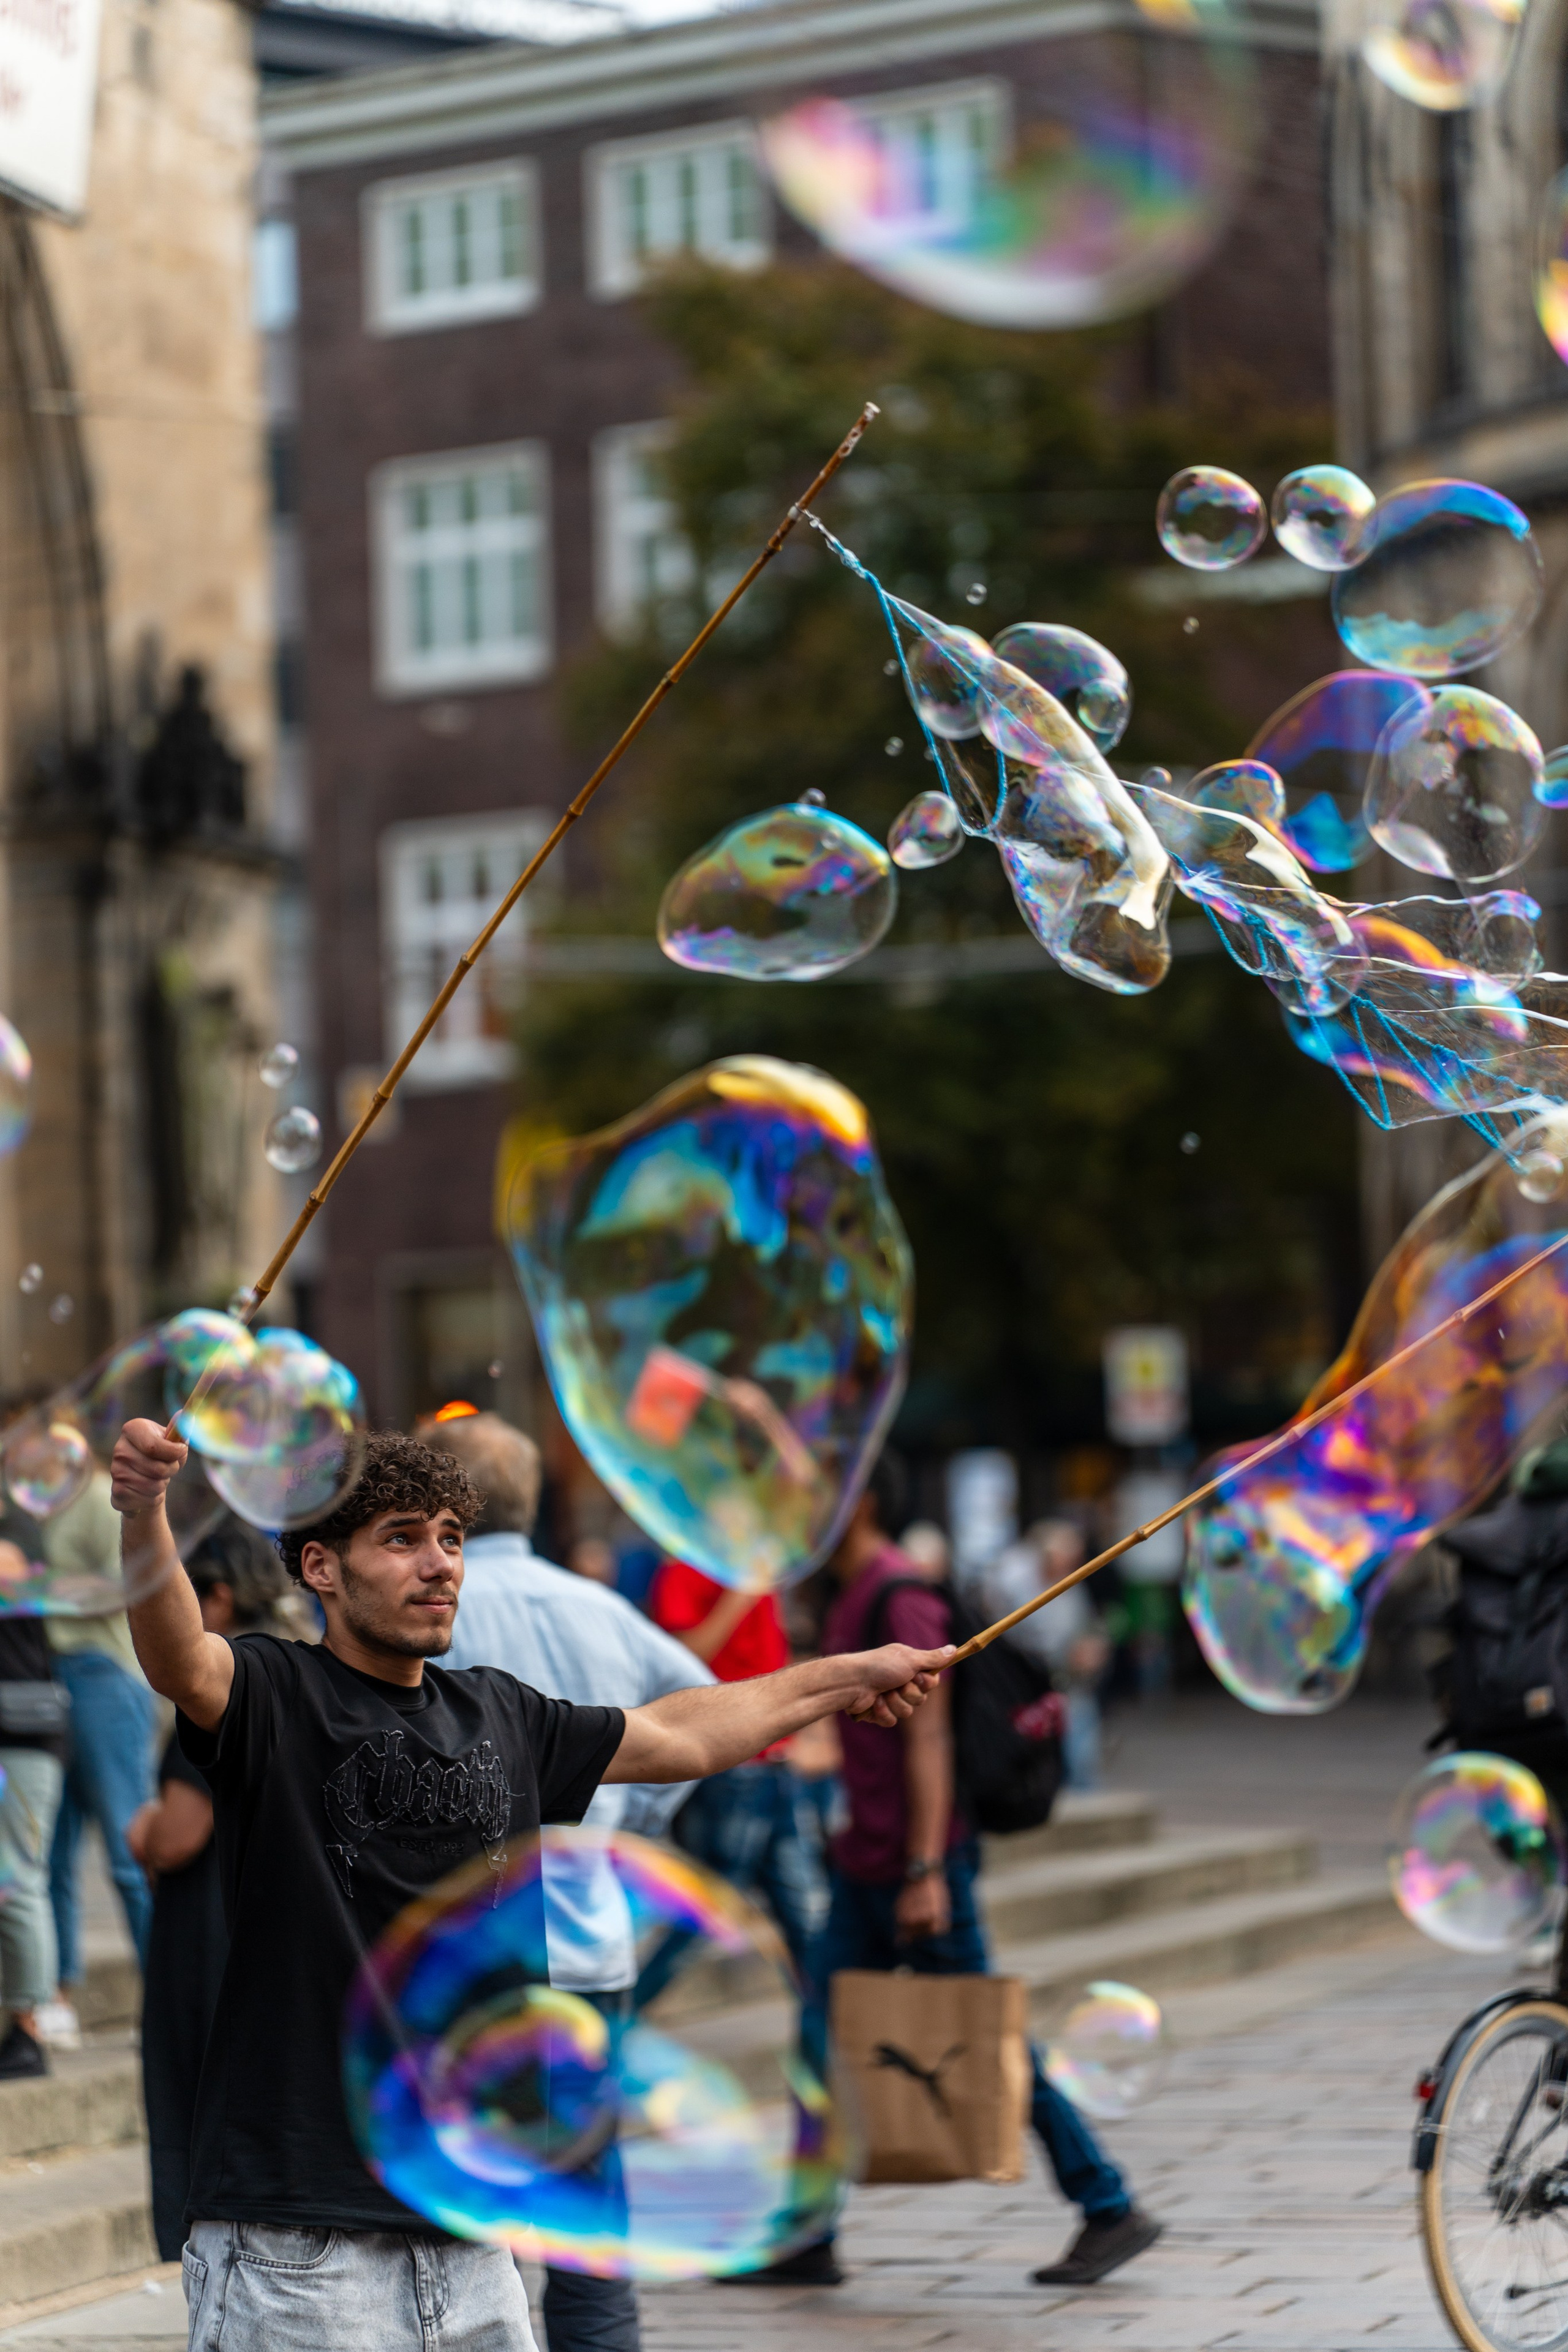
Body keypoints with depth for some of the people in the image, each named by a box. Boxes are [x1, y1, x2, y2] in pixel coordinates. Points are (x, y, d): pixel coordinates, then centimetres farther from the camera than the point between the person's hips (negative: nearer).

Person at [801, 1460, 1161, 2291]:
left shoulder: (900, 1600, -14)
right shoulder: (851, 1598, 15)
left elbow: (928, 1737, -20)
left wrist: (926, 1872, -24)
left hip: (916, 1866, -9)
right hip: (864, 1866, 10)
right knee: (822, 2036, 5)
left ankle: (1111, 2212, 5)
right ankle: (808, 2239, 8)